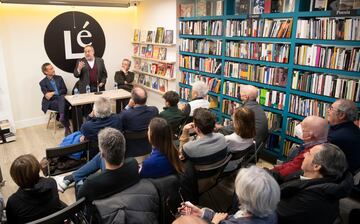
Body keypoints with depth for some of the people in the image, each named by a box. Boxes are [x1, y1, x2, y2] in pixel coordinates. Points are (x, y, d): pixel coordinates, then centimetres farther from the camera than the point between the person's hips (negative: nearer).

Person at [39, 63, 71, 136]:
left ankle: (62, 117, -46)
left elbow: (65, 90, 3)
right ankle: (67, 128, -33)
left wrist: (54, 93, -12)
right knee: (65, 106, -33)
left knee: (63, 97, -35)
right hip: (51, 103, -3)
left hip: (61, 99, 3)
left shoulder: (59, 78, 13)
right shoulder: (43, 83, 3)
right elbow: (47, 96, -8)